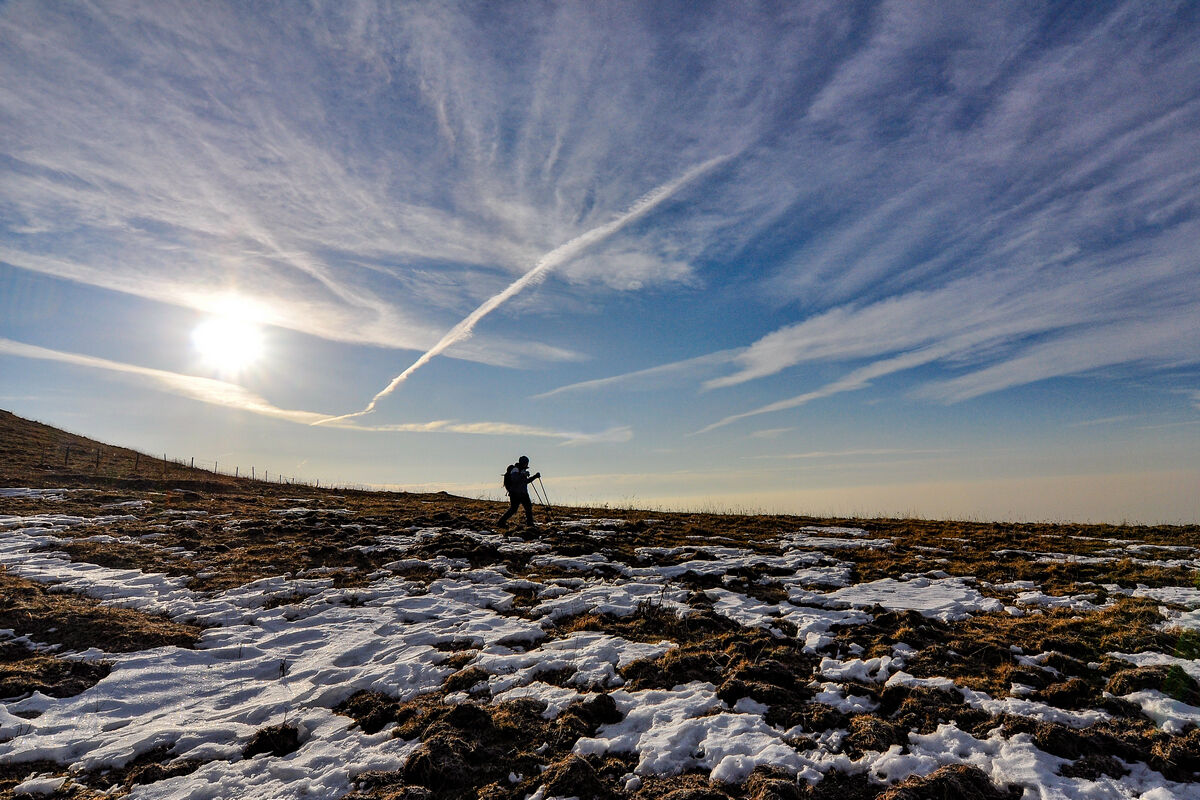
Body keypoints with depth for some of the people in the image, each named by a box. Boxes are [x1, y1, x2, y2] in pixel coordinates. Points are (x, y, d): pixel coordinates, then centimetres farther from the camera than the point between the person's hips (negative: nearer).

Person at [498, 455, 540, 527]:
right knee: (513, 509, -9)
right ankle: (501, 522, -1)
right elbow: (514, 479, -27)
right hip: (515, 494, -9)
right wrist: (523, 475, -29)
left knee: (529, 507, 6)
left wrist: (535, 477, 17)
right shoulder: (515, 470, -11)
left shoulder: (522, 470, 16)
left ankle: (530, 523, 18)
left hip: (523, 494, 9)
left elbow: (526, 481, 24)